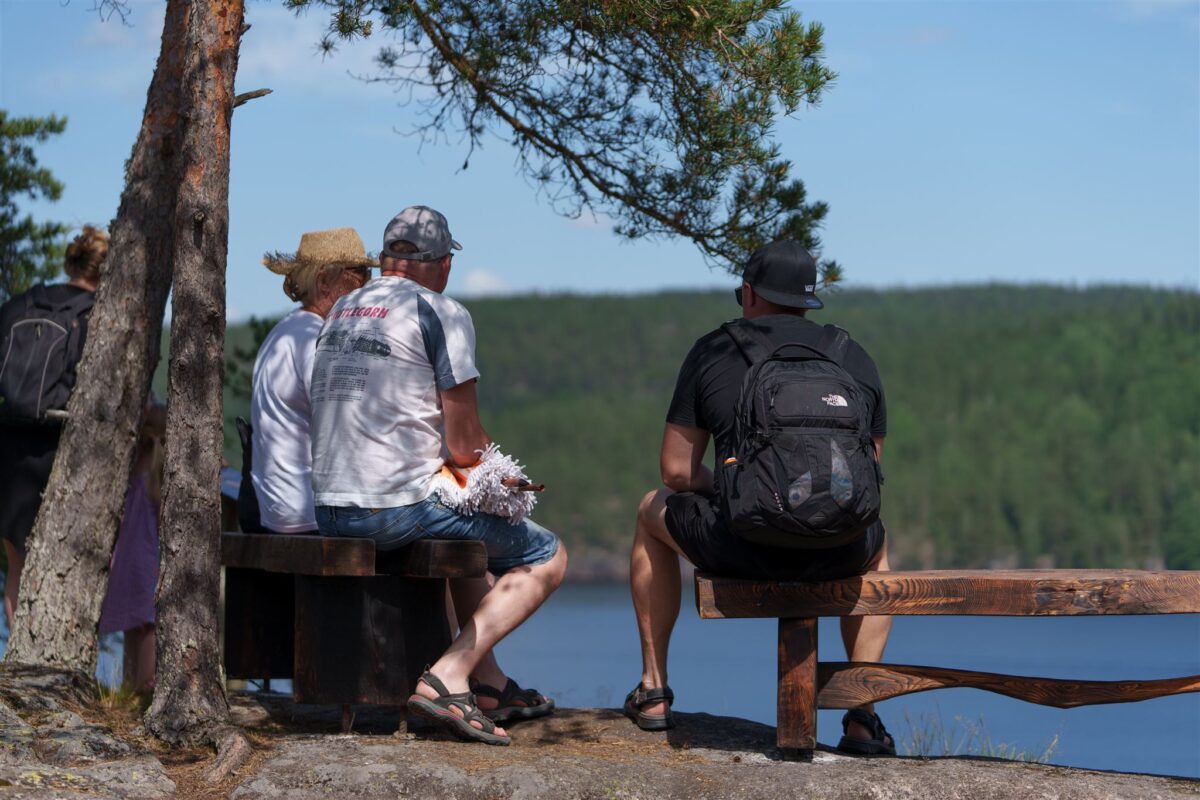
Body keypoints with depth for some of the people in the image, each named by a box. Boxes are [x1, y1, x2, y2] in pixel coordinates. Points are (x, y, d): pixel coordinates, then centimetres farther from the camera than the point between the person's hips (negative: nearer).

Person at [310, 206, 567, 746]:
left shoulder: (340, 312, 16)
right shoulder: (442, 314, -7)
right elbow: (465, 446, -9)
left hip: (329, 512, 8)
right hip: (397, 508, -8)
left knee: (466, 539, 34)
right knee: (546, 558, 5)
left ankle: (490, 684, 28)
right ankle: (447, 677, -10)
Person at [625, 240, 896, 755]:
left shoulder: (713, 351, 8)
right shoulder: (856, 358, 16)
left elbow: (678, 471, 8)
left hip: (744, 548, -2)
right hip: (839, 552, 2)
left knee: (654, 512, 31)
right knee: (875, 544, 41)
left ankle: (653, 692, 33)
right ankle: (863, 716, 28)